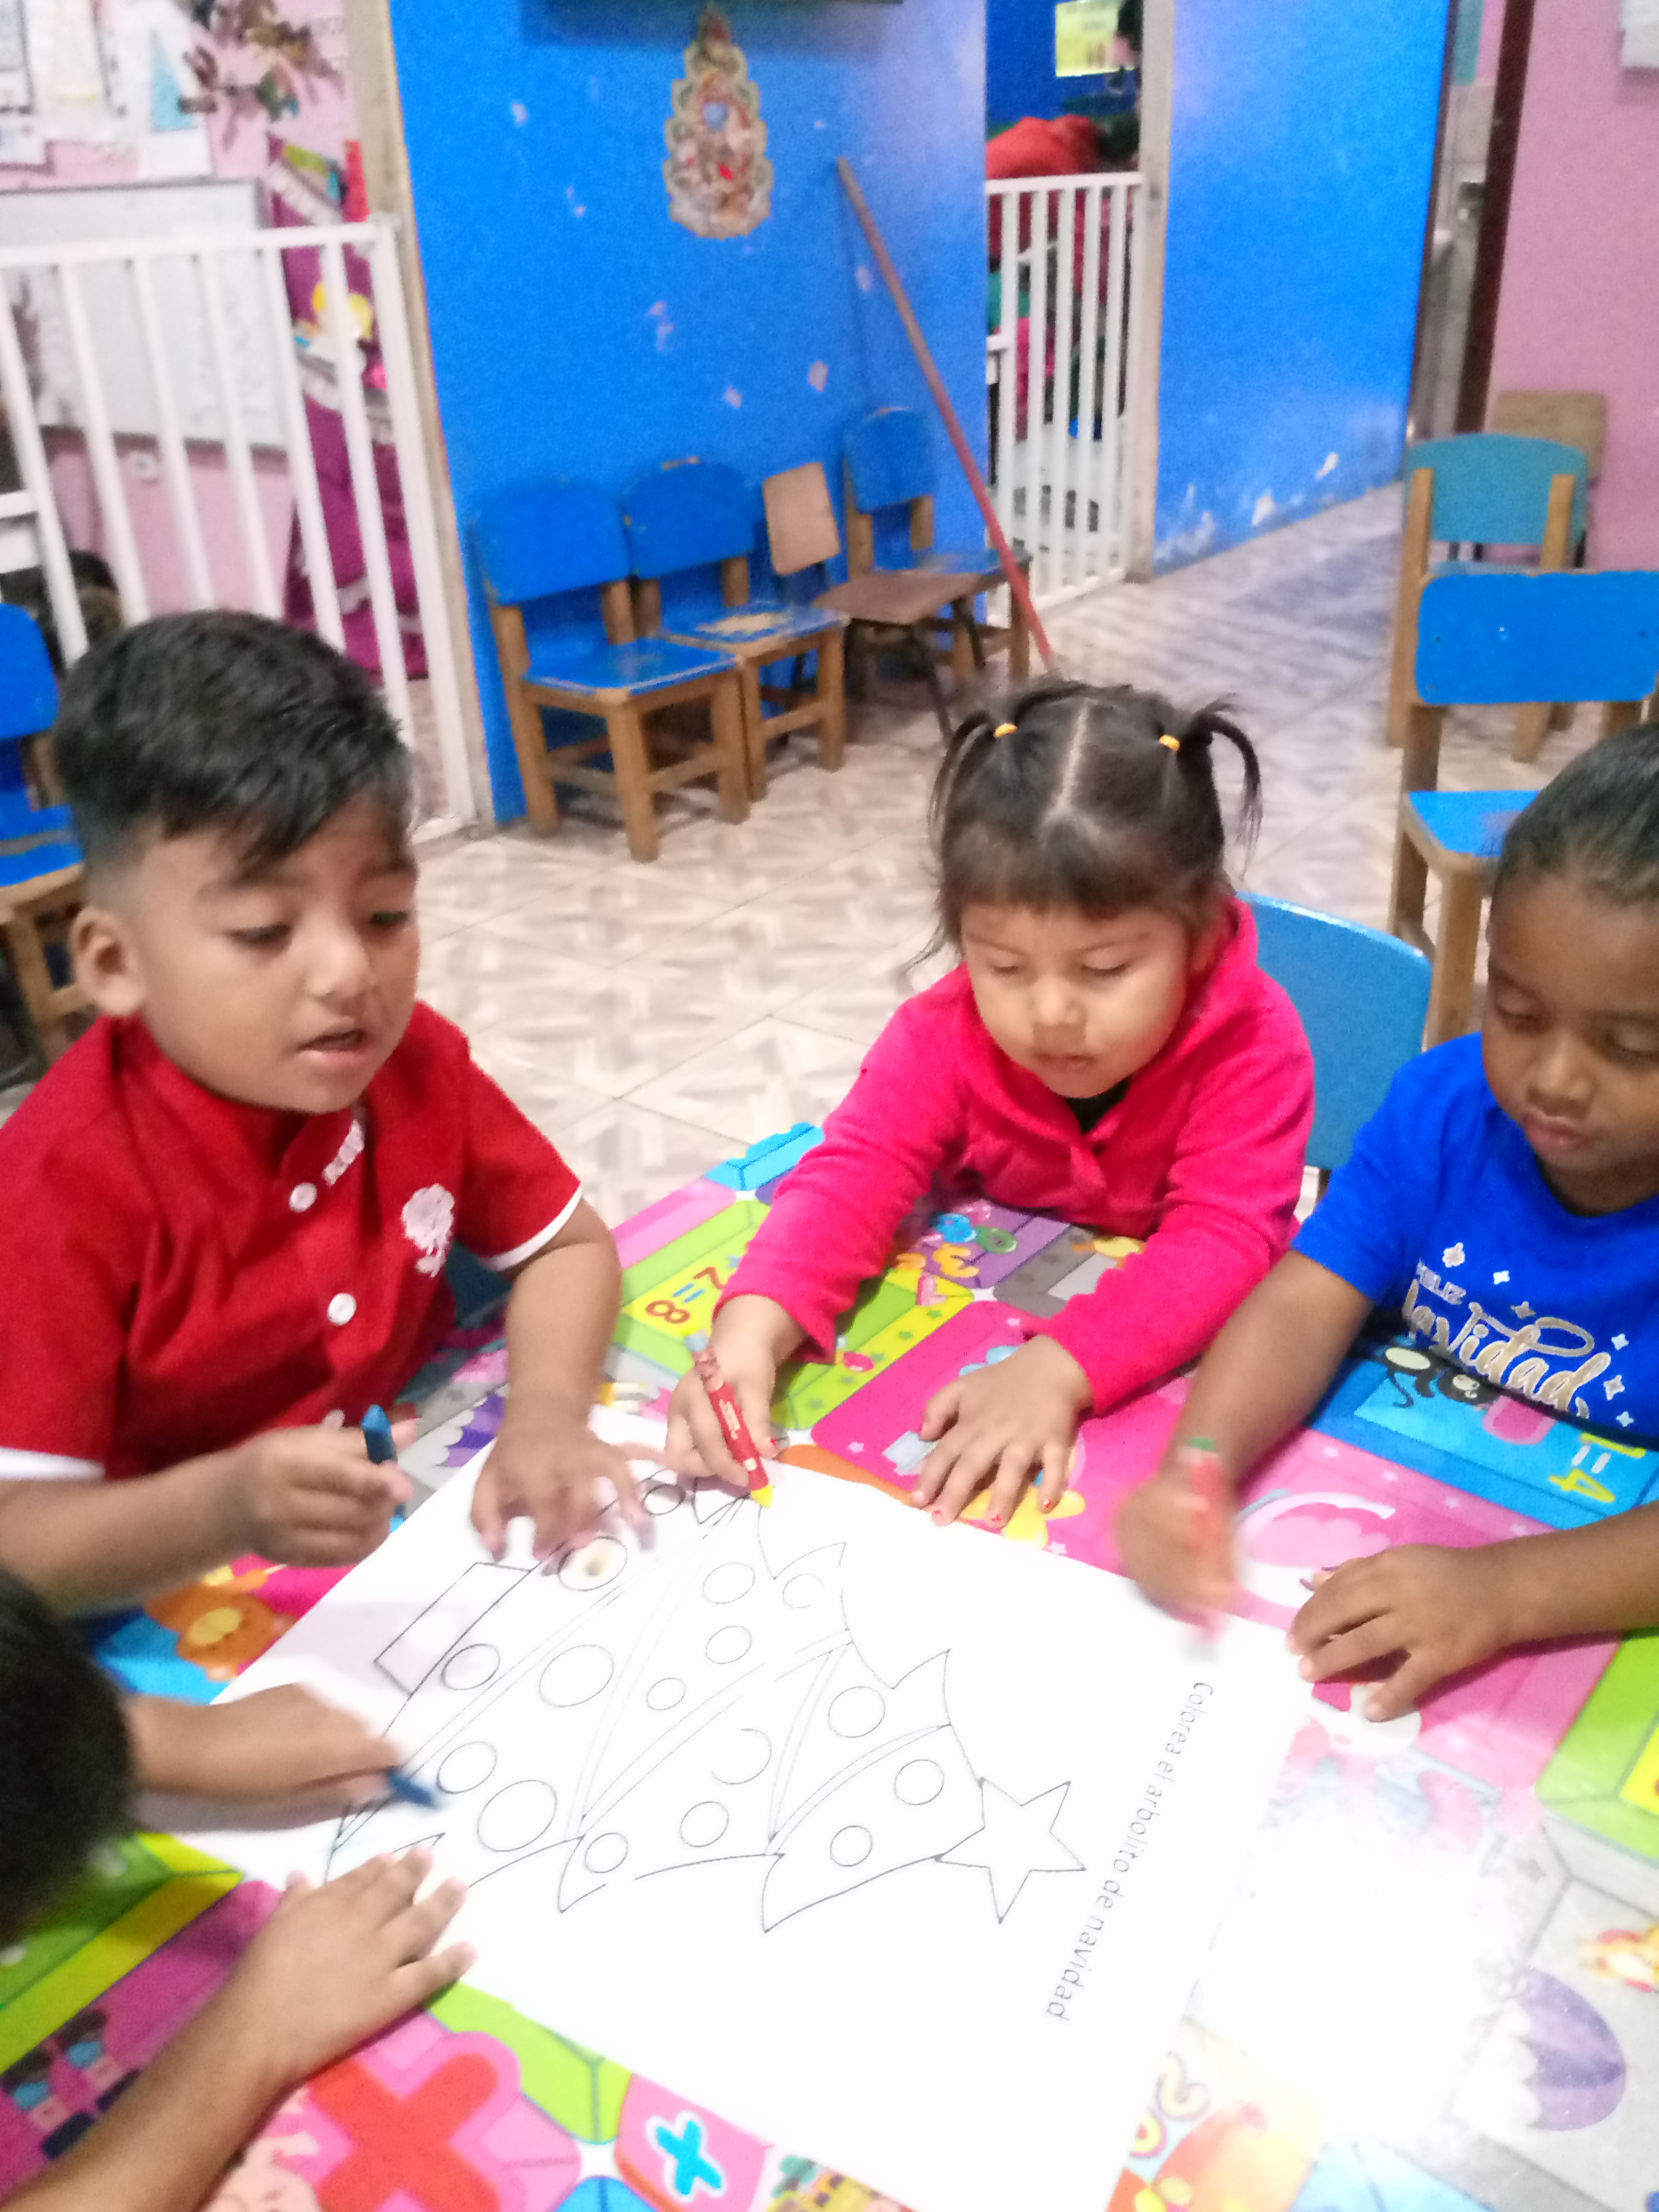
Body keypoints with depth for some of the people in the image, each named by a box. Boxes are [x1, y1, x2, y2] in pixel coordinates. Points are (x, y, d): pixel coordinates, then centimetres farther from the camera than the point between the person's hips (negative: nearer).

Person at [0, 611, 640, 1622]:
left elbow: (569, 1245, 1)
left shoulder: (416, 1060, -9)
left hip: (430, 1519, 4)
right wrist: (226, 1508, -41)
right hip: (188, 1602, -4)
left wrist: (544, 1416, -17)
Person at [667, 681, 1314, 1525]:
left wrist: (1060, 1369, -46)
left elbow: (1223, 1241, -31)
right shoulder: (947, 1033, -15)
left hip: (1177, 1360, -2)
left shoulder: (1254, 1046, -23)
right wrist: (754, 1327, -40)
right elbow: (855, 1172, -20)